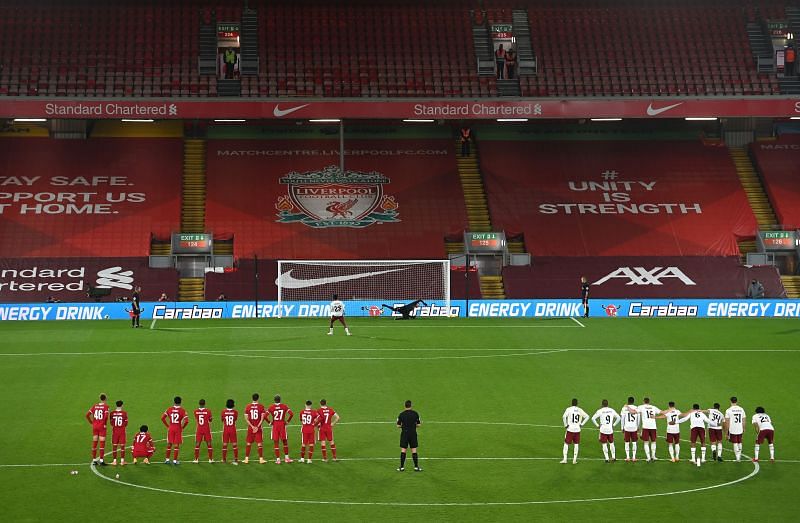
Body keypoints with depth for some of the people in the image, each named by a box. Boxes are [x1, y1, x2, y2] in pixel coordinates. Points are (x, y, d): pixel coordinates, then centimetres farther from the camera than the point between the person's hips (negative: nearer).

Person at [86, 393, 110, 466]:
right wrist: (105, 424, -7)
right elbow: (106, 416, -22)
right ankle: (101, 460, -2)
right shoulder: (106, 406, -7)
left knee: (94, 443, 10)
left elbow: (87, 415, 3)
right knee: (102, 443, 0)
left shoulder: (95, 405, 7)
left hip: (95, 426, 5)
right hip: (102, 427, -5)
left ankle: (94, 460, 14)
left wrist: (91, 423, 11)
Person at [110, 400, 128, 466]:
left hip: (115, 431, 1)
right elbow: (126, 424, -4)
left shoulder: (112, 413, -5)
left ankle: (114, 461, 7)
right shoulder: (124, 413, -9)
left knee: (114, 446, 7)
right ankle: (122, 461, 4)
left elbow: (111, 423, 1)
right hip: (122, 431, -1)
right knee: (122, 446, 5)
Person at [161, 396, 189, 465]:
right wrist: (182, 427, -2)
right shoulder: (182, 410, -8)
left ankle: (167, 459, 17)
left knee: (169, 444, 14)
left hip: (170, 428, 3)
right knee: (177, 444, 4)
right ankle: (175, 460, 4)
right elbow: (186, 421, -16)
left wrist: (167, 426, 7)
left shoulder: (169, 409, 0)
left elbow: (162, 418, 0)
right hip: (178, 428, -2)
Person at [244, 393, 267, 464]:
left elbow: (246, 418, -3)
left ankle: (246, 459, 12)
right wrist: (258, 426, -9)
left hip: (250, 428, 2)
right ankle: (261, 459, 1)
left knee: (248, 443, 10)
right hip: (259, 428, -2)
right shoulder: (261, 407, -6)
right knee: (260, 443, 3)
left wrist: (252, 426, -5)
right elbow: (262, 418, -10)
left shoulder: (248, 407, 0)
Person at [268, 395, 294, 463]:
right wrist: (287, 421, 2)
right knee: (285, 441, 14)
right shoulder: (284, 406, -2)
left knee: (276, 442, 6)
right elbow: (291, 414, -9)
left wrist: (270, 422, 4)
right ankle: (286, 458, 16)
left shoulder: (271, 407, -2)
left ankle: (278, 459, 5)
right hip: (282, 424, 0)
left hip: (275, 425, 0)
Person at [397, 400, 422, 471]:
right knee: (414, 450, 5)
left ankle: (402, 467, 5)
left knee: (403, 450, 4)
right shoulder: (415, 413, -5)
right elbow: (418, 424, -3)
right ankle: (416, 467, 5)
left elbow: (398, 426, -3)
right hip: (413, 433, 0)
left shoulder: (401, 414, -5)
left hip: (404, 434, 0)